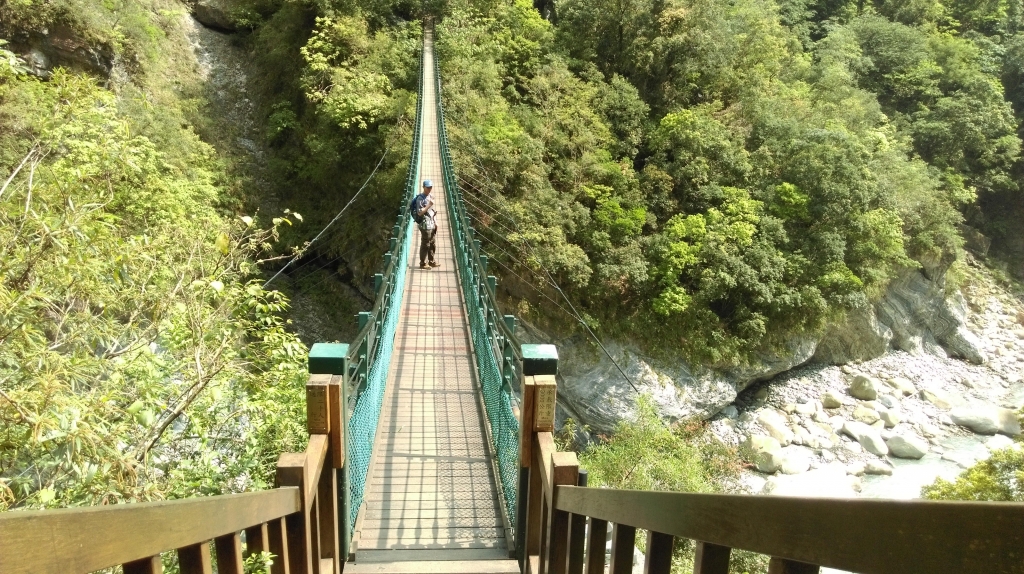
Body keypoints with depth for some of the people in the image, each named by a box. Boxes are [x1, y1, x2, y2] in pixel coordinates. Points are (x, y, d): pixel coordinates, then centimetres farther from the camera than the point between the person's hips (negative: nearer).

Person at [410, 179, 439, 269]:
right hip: (425, 225, -9)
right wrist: (429, 205, -24)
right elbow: (419, 213, -20)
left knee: (433, 245, 16)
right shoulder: (420, 199, -14)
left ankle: (431, 261, 29)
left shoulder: (429, 197, 14)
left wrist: (435, 222, 17)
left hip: (432, 224, 9)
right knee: (425, 245, -2)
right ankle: (423, 263, 7)